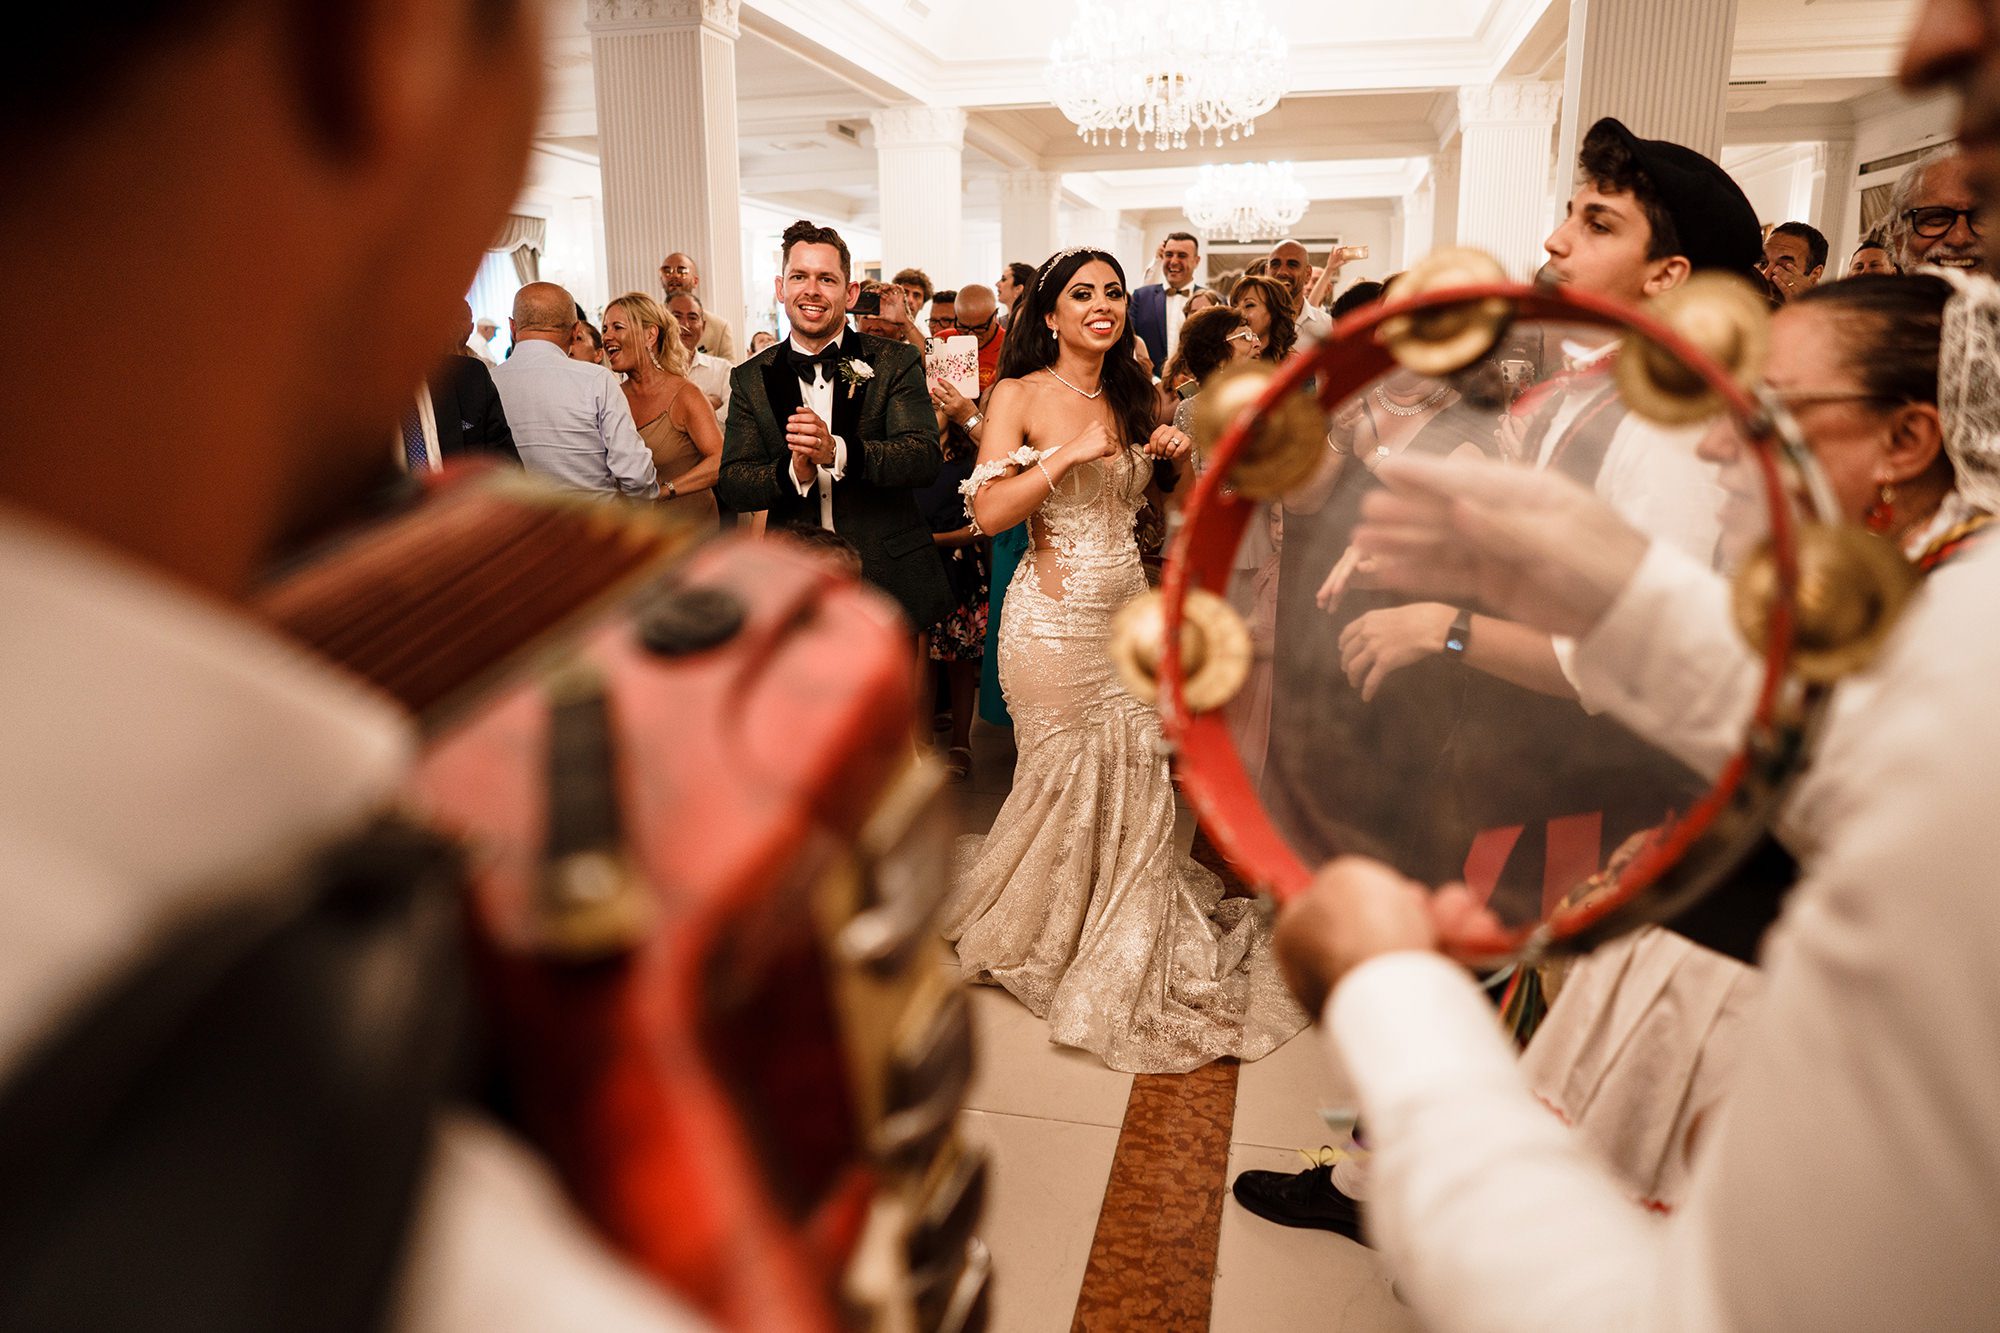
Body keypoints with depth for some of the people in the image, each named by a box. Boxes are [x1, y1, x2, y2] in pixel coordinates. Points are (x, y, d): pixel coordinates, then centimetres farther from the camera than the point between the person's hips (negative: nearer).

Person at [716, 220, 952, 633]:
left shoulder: (897, 364, -3)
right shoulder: (750, 379, 3)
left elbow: (927, 458, -16)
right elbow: (732, 486, -3)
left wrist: (837, 451, -32)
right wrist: (793, 473, -25)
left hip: (889, 581, -1)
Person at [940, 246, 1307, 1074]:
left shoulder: (1132, 398, 11)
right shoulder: (1021, 395, -6)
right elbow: (988, 512, -16)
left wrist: (1179, 456, 0)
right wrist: (1067, 454, -22)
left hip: (1129, 610, 6)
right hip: (1055, 618, -5)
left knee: (1136, 777, 6)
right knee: (1066, 781, 5)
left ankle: (1124, 962, 25)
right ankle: (1044, 938, 30)